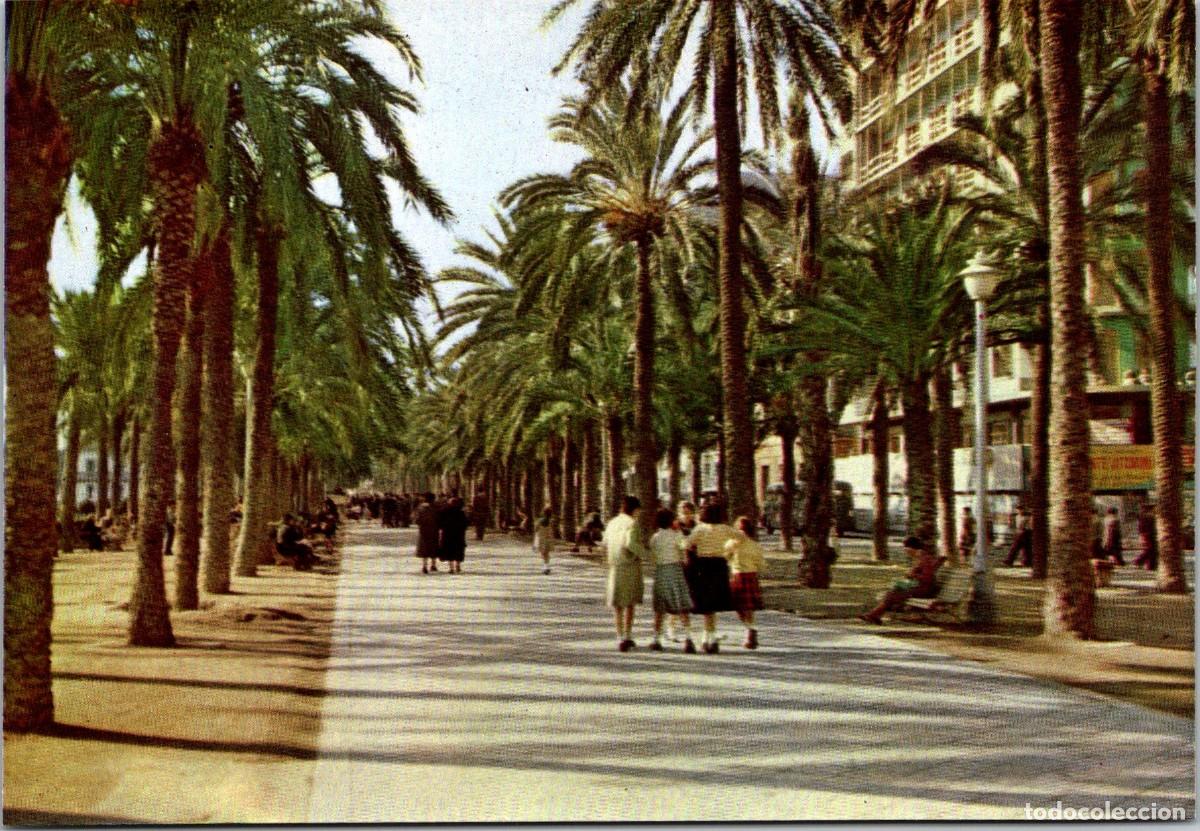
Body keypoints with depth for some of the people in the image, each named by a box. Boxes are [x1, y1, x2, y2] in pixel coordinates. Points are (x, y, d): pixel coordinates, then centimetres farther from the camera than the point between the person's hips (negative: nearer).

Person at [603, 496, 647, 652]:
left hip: (615, 567, 4)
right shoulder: (633, 523, -10)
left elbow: (605, 544, 13)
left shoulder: (611, 523, 9)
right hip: (631, 566, -4)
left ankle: (620, 637, 2)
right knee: (630, 602, 11)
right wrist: (645, 554, -11)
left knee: (617, 604, 9)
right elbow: (631, 543, -24)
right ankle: (627, 635, 6)